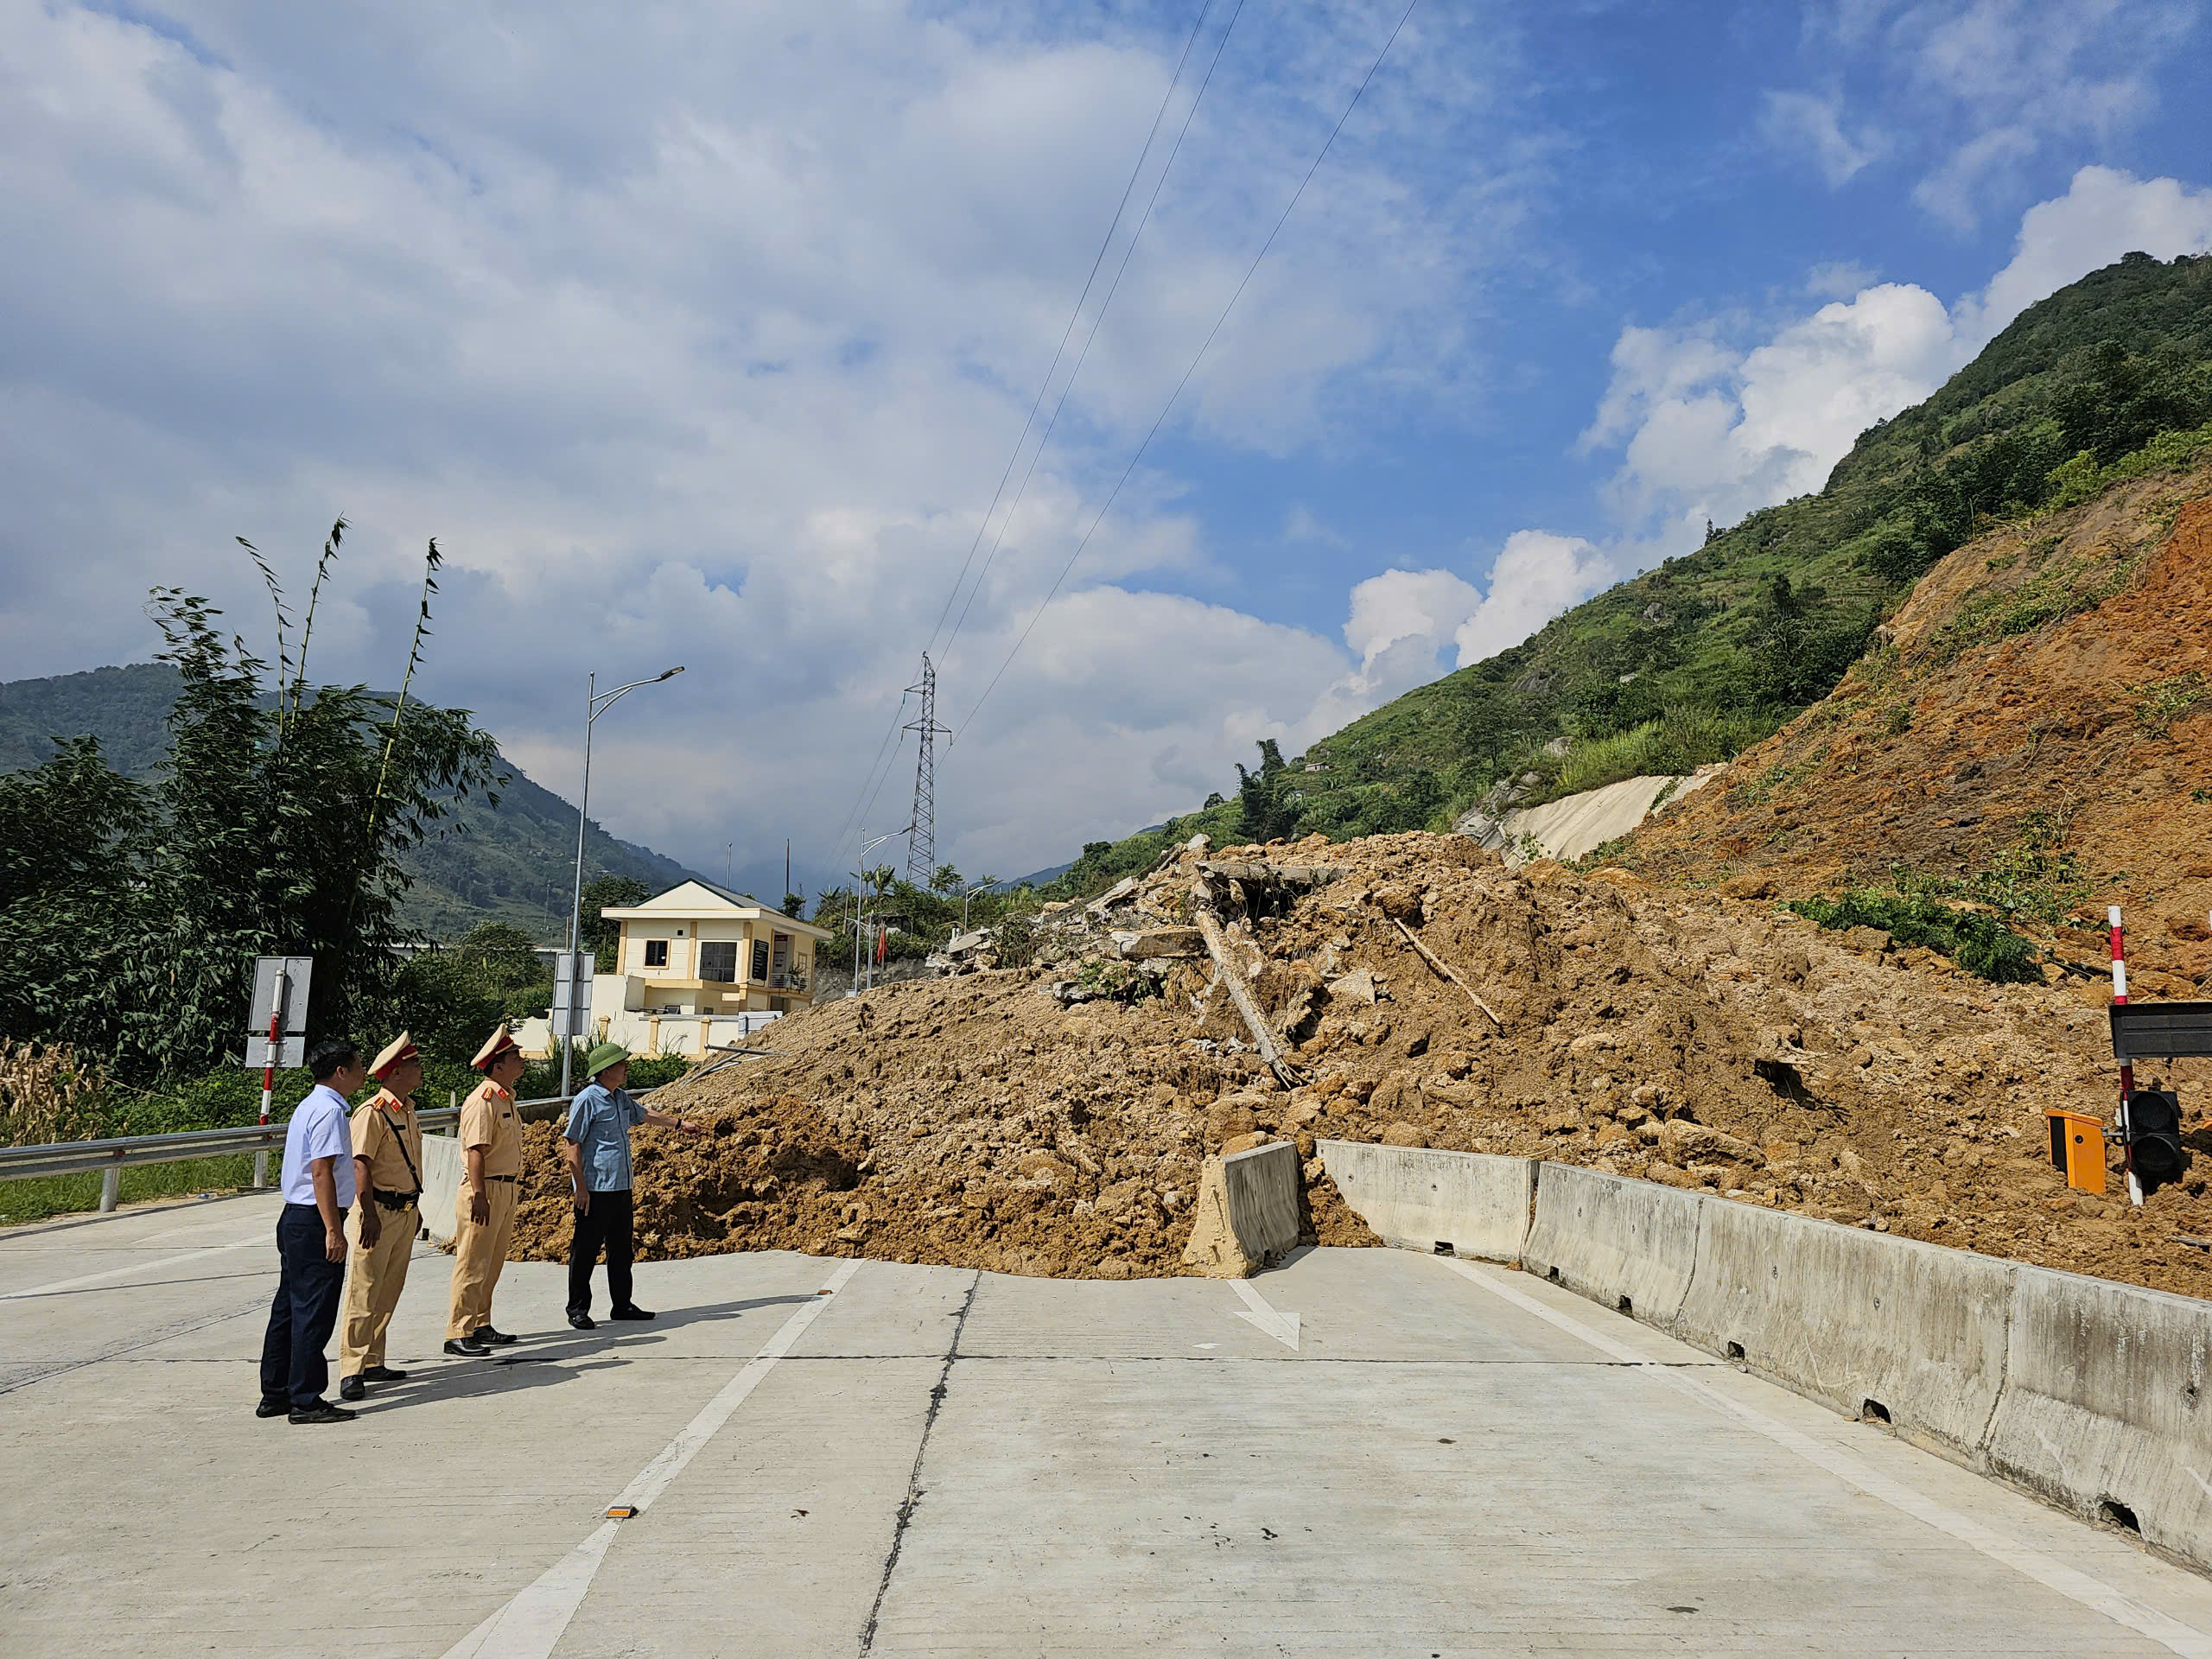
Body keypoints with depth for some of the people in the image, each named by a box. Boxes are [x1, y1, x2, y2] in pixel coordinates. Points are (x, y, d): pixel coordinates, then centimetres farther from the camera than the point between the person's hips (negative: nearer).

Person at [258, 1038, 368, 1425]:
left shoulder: (309, 1106, 15)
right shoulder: (329, 1110, -16)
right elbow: (321, 1172, -21)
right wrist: (334, 1230, -22)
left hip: (294, 1219, 10)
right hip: (314, 1221, -10)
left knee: (290, 1307, 15)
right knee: (314, 1313, -3)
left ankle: (275, 1395, 23)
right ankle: (305, 1400, 2)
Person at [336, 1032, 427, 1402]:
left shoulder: (408, 1110, 15)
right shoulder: (372, 1113, -13)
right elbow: (360, 1165, -21)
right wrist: (369, 1213, -27)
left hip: (404, 1213, 9)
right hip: (379, 1211, -9)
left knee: (388, 1293, 12)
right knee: (364, 1292, -7)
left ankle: (373, 1362, 20)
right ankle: (351, 1371, -4)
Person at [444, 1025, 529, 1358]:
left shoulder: (506, 1097, 14)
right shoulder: (483, 1100, -16)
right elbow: (476, 1151, -21)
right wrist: (479, 1195, -26)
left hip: (506, 1188, 10)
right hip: (485, 1189, -10)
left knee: (493, 1262, 15)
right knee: (473, 1264, -5)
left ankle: (481, 1326, 25)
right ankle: (458, 1335, 0)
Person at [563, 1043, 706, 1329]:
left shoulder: (621, 1097, 13)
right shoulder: (587, 1100, -13)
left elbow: (644, 1115, 33)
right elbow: (571, 1145, -14)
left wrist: (680, 1124, 40)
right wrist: (581, 1187, -17)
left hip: (621, 1187, 8)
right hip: (595, 1190, -8)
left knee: (621, 1249, 14)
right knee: (586, 1251, 0)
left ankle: (622, 1305, 23)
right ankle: (578, 1310, 10)